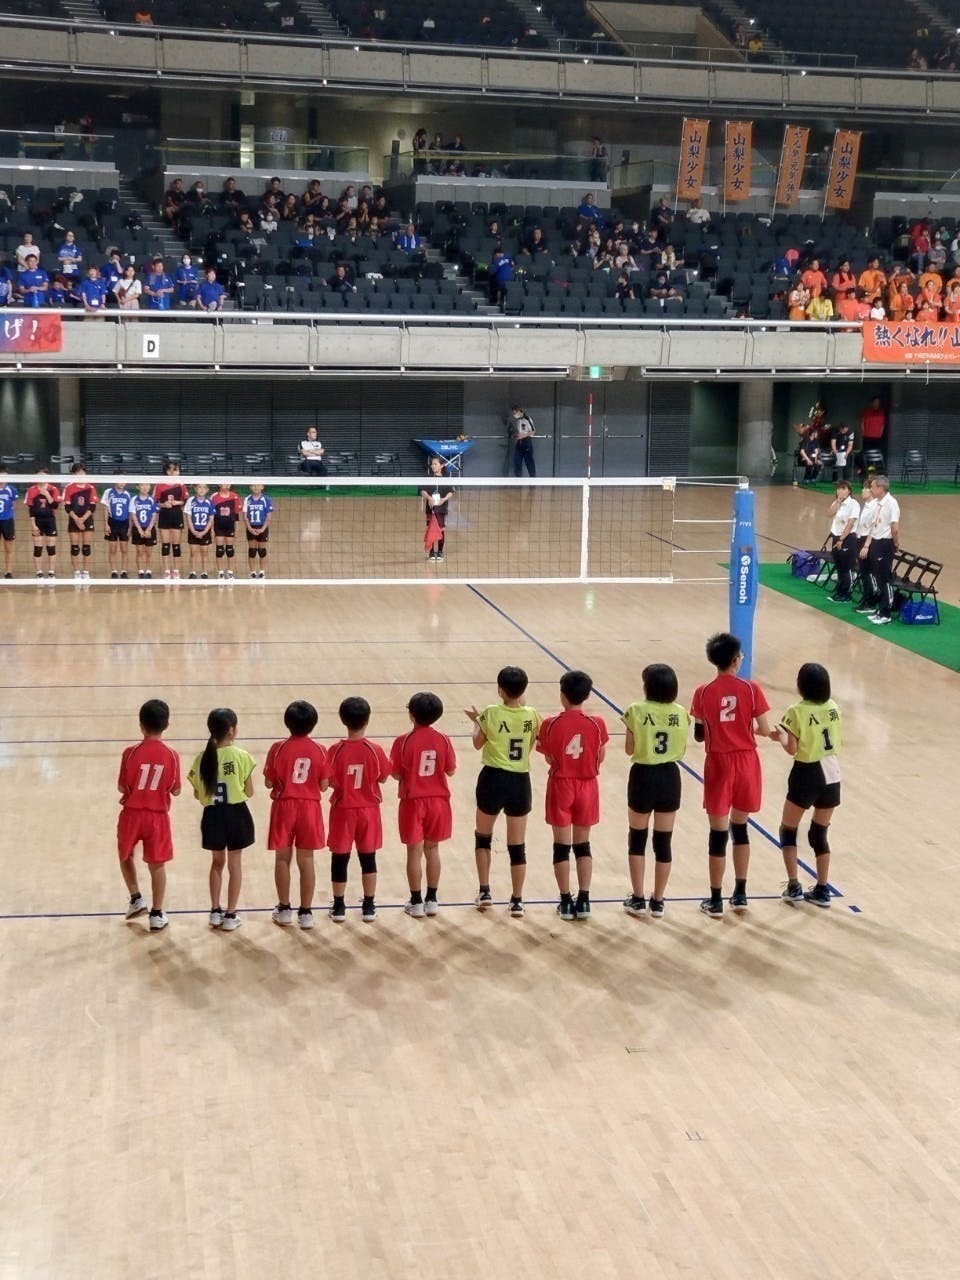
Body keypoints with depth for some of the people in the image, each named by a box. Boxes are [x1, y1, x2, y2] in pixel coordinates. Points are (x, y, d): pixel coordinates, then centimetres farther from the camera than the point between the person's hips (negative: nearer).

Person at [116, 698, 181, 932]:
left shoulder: (131, 752, -13)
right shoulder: (171, 755, -9)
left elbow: (121, 788, -6)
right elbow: (175, 791, -1)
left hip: (132, 814, -1)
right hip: (158, 816, 1)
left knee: (125, 856, 25)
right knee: (157, 864, 12)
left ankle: (136, 899, 19)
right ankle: (157, 914, 15)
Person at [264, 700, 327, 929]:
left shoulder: (278, 749, -11)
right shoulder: (319, 751, -7)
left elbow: (269, 783, -6)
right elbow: (323, 786, -3)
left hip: (284, 807, -1)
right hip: (309, 807, 1)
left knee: (282, 858, 12)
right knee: (306, 860, 8)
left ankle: (284, 909, 19)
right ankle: (306, 912, 11)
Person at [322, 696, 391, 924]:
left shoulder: (336, 750, -15)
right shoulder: (375, 749, -12)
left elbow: (324, 784, -14)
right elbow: (383, 778, -1)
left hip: (343, 811, -1)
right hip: (369, 810, 1)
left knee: (340, 858, 11)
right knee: (368, 857, 12)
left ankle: (339, 907, 18)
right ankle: (369, 906, 18)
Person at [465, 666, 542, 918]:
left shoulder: (491, 713, -11)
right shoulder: (532, 715, -4)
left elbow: (478, 743, 3)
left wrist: (476, 721, 21)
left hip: (493, 779, -2)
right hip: (520, 782, 2)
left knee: (483, 836, 20)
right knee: (517, 845, 9)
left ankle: (484, 892, 18)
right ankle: (517, 901, 12)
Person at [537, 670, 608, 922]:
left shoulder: (551, 725, -13)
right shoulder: (597, 724, -10)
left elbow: (549, 759, -7)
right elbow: (600, 758, -1)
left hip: (561, 787, -1)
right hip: (587, 787, 1)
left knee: (562, 845, 8)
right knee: (583, 844, 13)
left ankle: (566, 902, 10)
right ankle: (583, 901, 11)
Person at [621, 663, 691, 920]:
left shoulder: (636, 711, -12)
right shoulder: (681, 713, -2)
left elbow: (629, 750, -7)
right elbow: (681, 751, 4)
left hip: (643, 776, -3)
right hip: (669, 776, 3)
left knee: (637, 838, 13)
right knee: (664, 841, 10)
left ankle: (638, 899, 15)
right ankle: (658, 901, 16)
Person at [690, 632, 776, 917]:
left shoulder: (703, 693, -6)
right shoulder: (751, 689, -7)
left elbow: (699, 736, -1)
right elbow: (764, 731, -6)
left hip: (718, 765, -1)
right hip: (746, 764, 1)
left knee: (718, 832, 5)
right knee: (740, 826, 18)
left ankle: (715, 900, 10)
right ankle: (740, 894, 23)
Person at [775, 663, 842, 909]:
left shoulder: (797, 712, -15)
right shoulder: (833, 707, 2)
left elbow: (792, 749, -14)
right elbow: (838, 740, 9)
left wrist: (781, 735, 4)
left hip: (807, 775, -5)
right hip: (831, 774, 5)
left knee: (788, 830, 12)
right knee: (819, 833, 15)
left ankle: (793, 887, 6)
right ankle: (822, 890, 15)